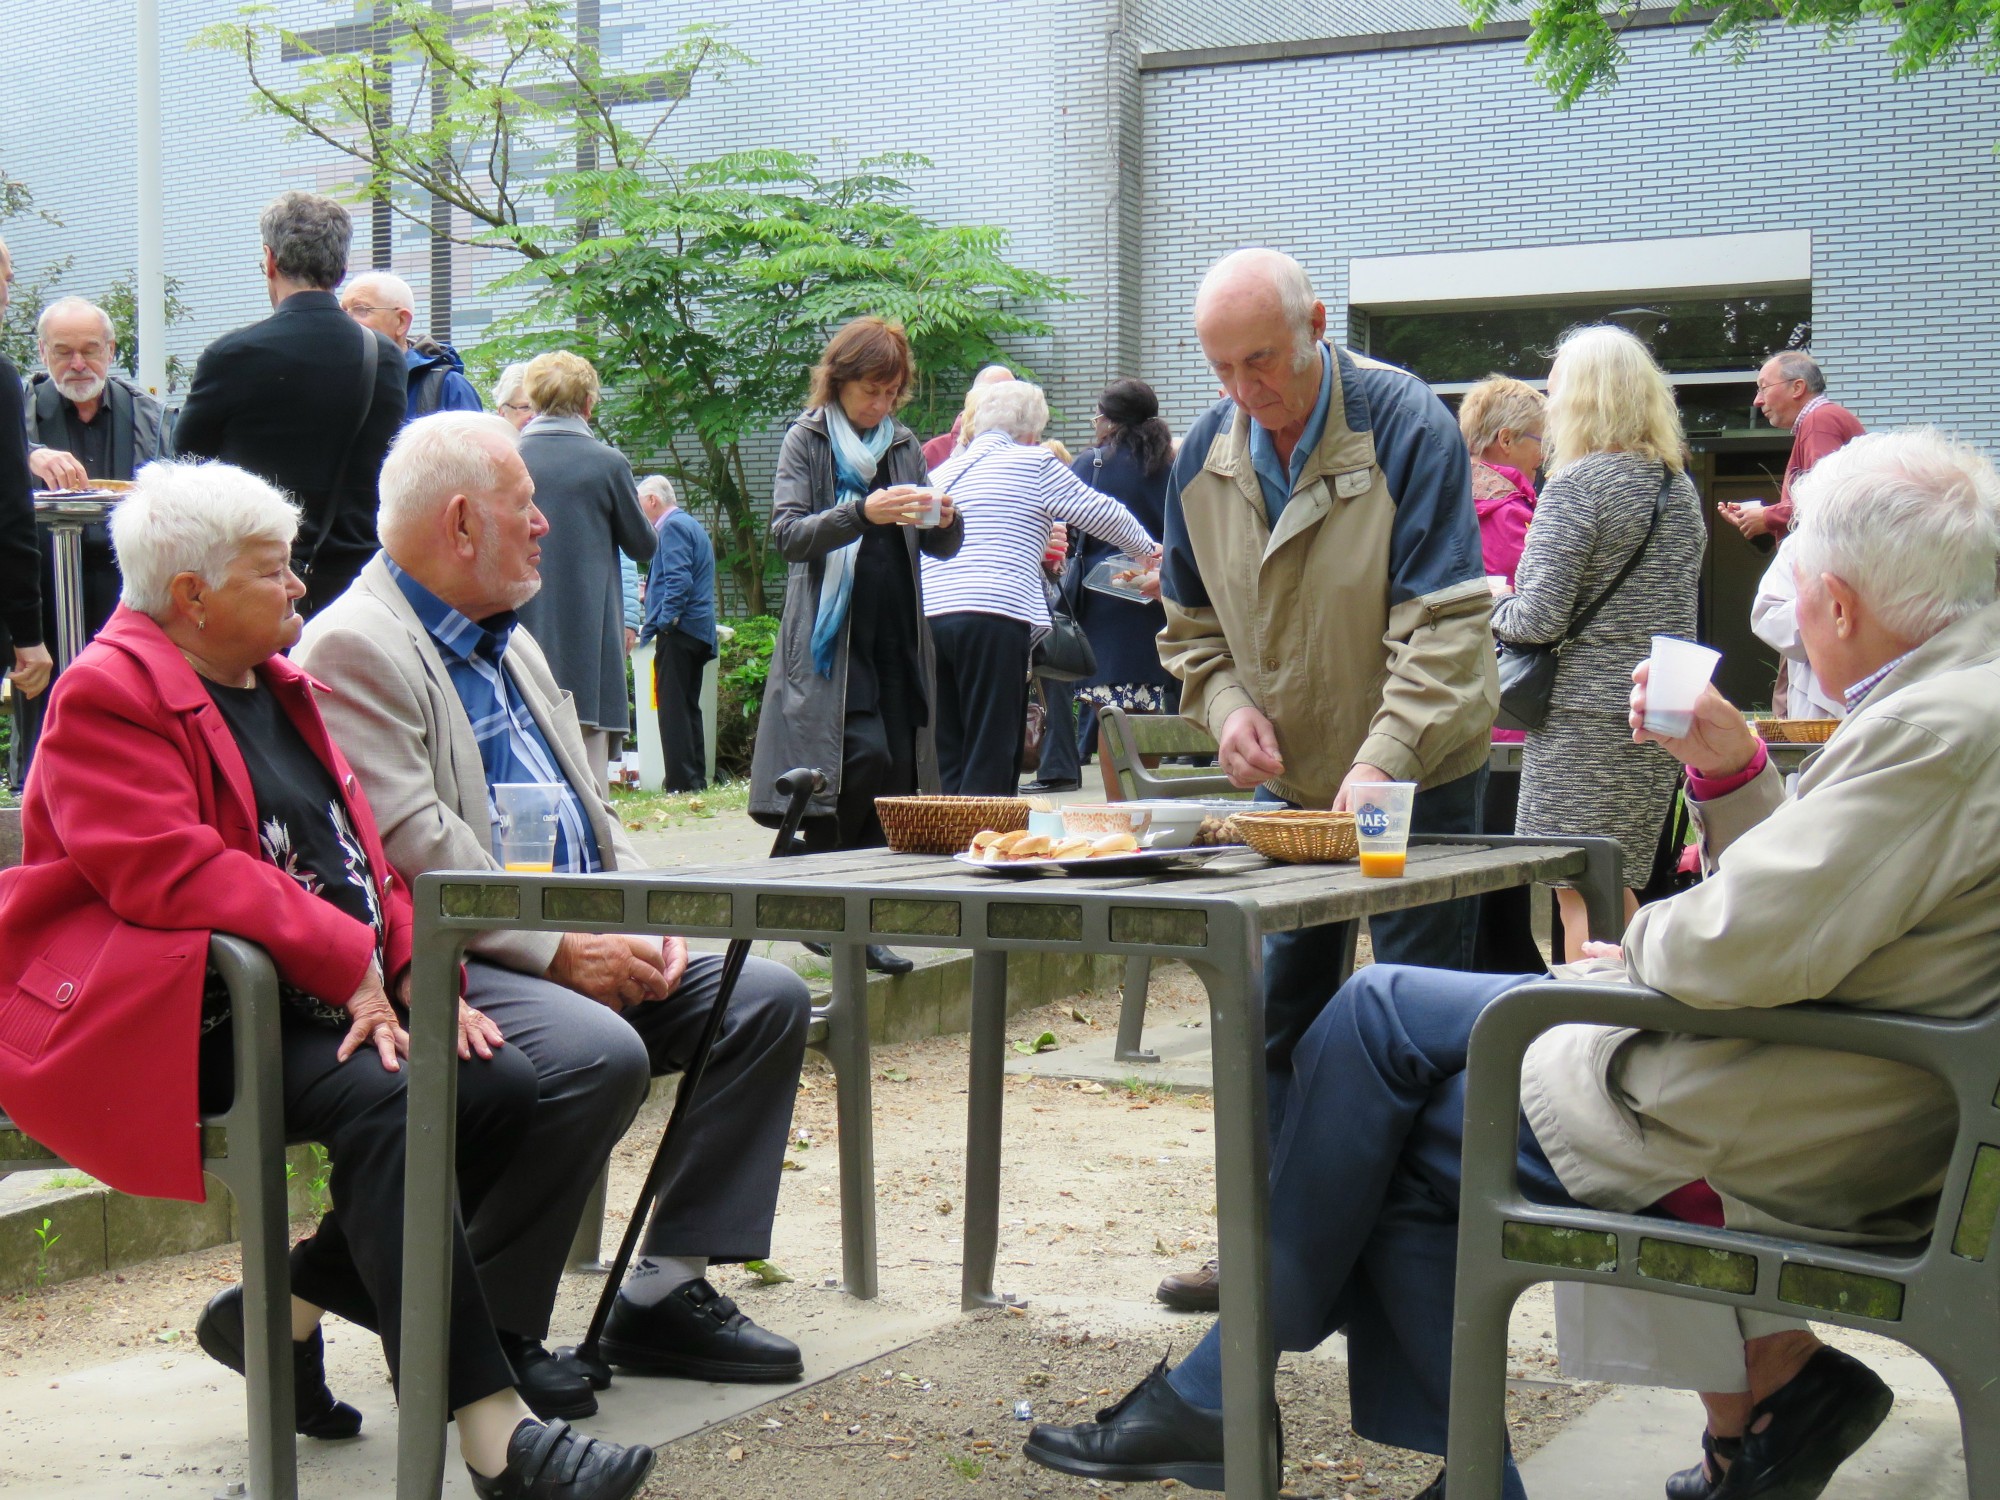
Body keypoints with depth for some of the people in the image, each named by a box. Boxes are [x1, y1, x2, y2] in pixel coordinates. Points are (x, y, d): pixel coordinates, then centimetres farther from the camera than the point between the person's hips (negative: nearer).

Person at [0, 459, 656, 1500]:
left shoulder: (276, 685, 20)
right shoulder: (107, 695, -9)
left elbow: (359, 850, 19)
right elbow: (174, 874, -22)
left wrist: (418, 968, 0)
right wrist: (353, 964, -23)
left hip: (320, 1000, 9)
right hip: (185, 1017, -9)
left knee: (506, 1088, -10)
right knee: (384, 1103, -31)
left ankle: (285, 1309, 3)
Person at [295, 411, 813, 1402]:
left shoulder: (509, 639, 22)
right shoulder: (354, 648, -10)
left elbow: (590, 805, 22)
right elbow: (410, 848, -20)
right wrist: (559, 949, -21)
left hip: (580, 946, 10)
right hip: (449, 964, -10)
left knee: (768, 995, -4)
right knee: (599, 1052, -34)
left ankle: (668, 1287, -1)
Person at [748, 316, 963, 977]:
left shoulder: (904, 445, 15)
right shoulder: (806, 440, 2)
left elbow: (940, 548, 17)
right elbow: (788, 533, -10)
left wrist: (946, 520, -6)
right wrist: (863, 513, -24)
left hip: (897, 635, 5)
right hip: (832, 633, -5)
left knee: (894, 775, 1)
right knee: (863, 754, -19)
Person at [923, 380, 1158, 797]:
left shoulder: (942, 472, 22)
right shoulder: (1034, 464, 4)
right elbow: (1102, 514, 9)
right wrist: (1146, 550, 27)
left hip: (927, 618, 6)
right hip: (993, 616, -6)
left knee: (947, 762, 10)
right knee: (990, 763, -5)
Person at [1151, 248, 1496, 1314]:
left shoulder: (1406, 426, -18)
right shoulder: (1207, 450, -1)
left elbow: (1445, 624, -23)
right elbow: (1191, 619, 10)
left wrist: (1384, 756, -35)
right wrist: (1227, 704, -11)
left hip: (1414, 777, -5)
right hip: (1289, 780, 6)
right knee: (1279, 1017, 11)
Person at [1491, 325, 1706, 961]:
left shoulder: (1577, 482, -11)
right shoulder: (1679, 486, 12)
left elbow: (1540, 617, -17)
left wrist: (1495, 607, 2)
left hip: (1584, 718, -8)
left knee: (1580, 894, -4)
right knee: (1618, 888, 16)